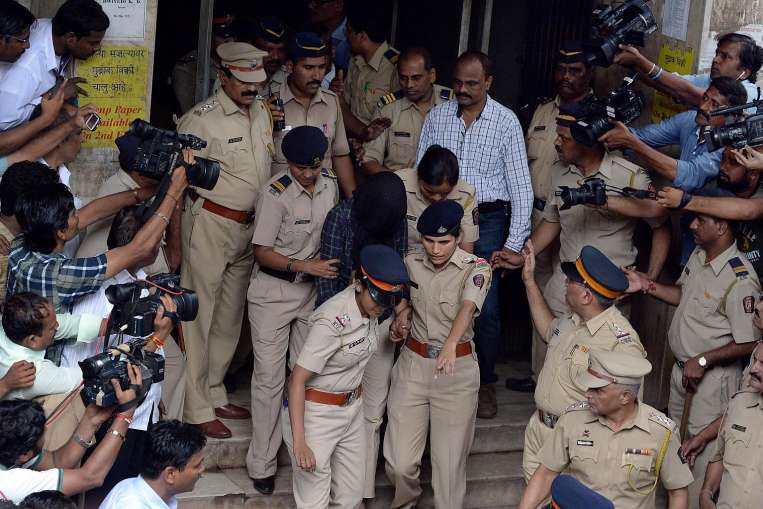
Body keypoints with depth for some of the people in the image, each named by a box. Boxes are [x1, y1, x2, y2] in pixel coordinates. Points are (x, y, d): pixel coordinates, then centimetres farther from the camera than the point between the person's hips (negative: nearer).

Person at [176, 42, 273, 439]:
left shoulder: (262, 113, 8)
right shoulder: (201, 119, -14)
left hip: (250, 227, 8)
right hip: (210, 224, -8)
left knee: (230, 317, 16)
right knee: (198, 315, -2)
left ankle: (214, 394, 30)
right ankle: (195, 410, 5)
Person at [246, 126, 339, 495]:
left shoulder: (328, 183, -2)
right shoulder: (276, 194, -20)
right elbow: (262, 253, -17)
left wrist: (330, 267, 4)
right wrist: (306, 266, -25)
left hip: (313, 288, 5)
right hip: (273, 292, -5)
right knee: (270, 377, -1)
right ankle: (262, 465, 9)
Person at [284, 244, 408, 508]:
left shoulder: (370, 306, -6)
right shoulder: (332, 320, -28)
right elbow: (297, 380, -26)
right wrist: (299, 443, -28)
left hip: (352, 408, 8)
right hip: (315, 413, -8)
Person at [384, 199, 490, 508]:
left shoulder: (476, 268, -11)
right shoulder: (411, 263, 2)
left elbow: (468, 306, -31)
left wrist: (450, 344, -50)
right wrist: (402, 315, -1)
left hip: (457, 369, -3)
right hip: (412, 366, 3)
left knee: (450, 460, -3)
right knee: (399, 462, 0)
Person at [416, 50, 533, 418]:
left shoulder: (507, 122, -2)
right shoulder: (437, 116, 5)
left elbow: (521, 187, -2)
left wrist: (514, 244, -7)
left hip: (487, 220, -2)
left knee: (485, 308, -4)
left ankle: (486, 384, 13)